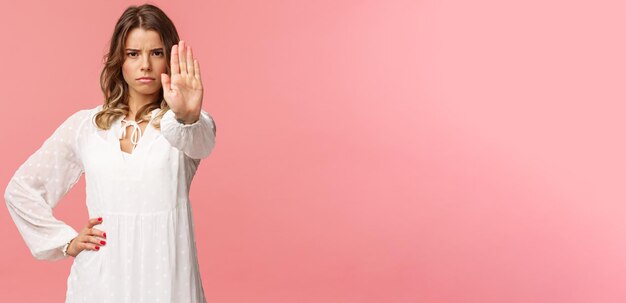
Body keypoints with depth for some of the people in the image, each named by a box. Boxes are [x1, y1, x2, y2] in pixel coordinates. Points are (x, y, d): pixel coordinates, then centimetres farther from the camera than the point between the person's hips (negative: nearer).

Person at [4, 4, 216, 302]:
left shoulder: (189, 122, -3)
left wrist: (187, 117, -49)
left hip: (165, 276, -2)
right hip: (100, 277, 2)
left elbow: (201, 142, -28)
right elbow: (20, 189, 11)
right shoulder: (84, 125, 4)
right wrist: (66, 241, 3)